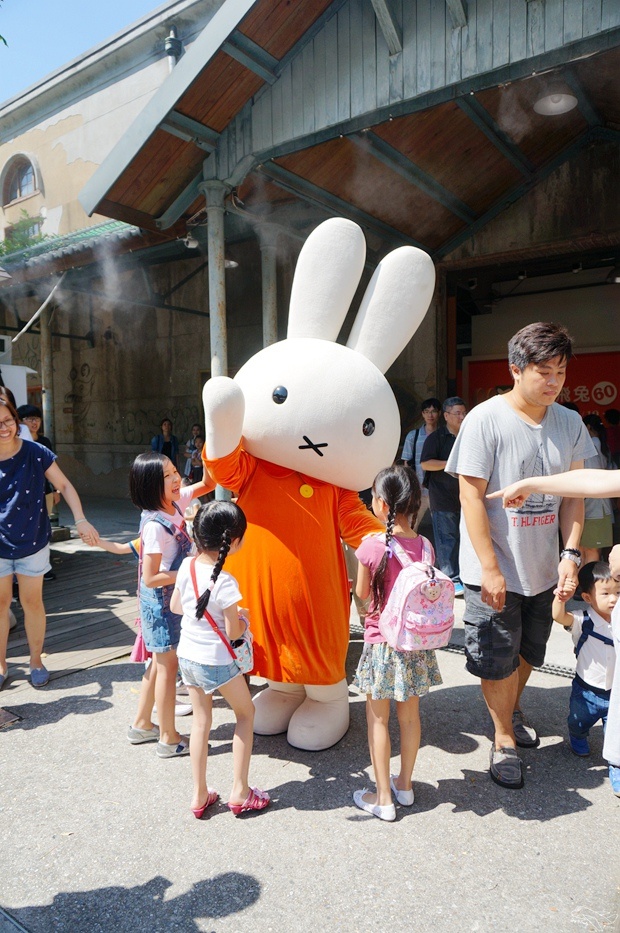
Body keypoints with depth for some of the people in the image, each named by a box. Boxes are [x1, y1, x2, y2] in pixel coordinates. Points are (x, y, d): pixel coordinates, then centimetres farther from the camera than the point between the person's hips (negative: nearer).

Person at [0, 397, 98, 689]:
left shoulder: (35, 453, -12)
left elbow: (64, 485, -6)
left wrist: (80, 520, -16)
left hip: (32, 542, -1)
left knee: (32, 601, 10)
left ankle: (36, 660, 28)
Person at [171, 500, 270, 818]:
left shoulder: (186, 566, -7)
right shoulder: (225, 583, -26)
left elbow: (175, 606, 7)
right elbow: (233, 632, -18)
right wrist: (243, 619, 2)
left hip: (187, 657, 6)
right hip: (216, 661, -6)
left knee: (201, 721, 20)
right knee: (245, 713, 17)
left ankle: (199, 795, 29)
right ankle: (240, 792, 22)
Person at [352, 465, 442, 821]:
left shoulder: (372, 546, -20)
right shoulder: (424, 546, -9)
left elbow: (362, 592, -6)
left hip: (382, 643, -4)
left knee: (379, 718, 12)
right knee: (410, 714, 20)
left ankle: (383, 798, 24)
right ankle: (405, 783, 38)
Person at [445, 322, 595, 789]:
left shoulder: (569, 423, 2)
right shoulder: (486, 419, -15)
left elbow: (573, 492, 7)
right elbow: (471, 496, -16)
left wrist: (571, 552, -4)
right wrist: (490, 569, -17)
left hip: (544, 570, 5)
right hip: (495, 571, -5)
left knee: (527, 653, 22)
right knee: (499, 662, 7)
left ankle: (513, 709, 50)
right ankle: (504, 740, 30)